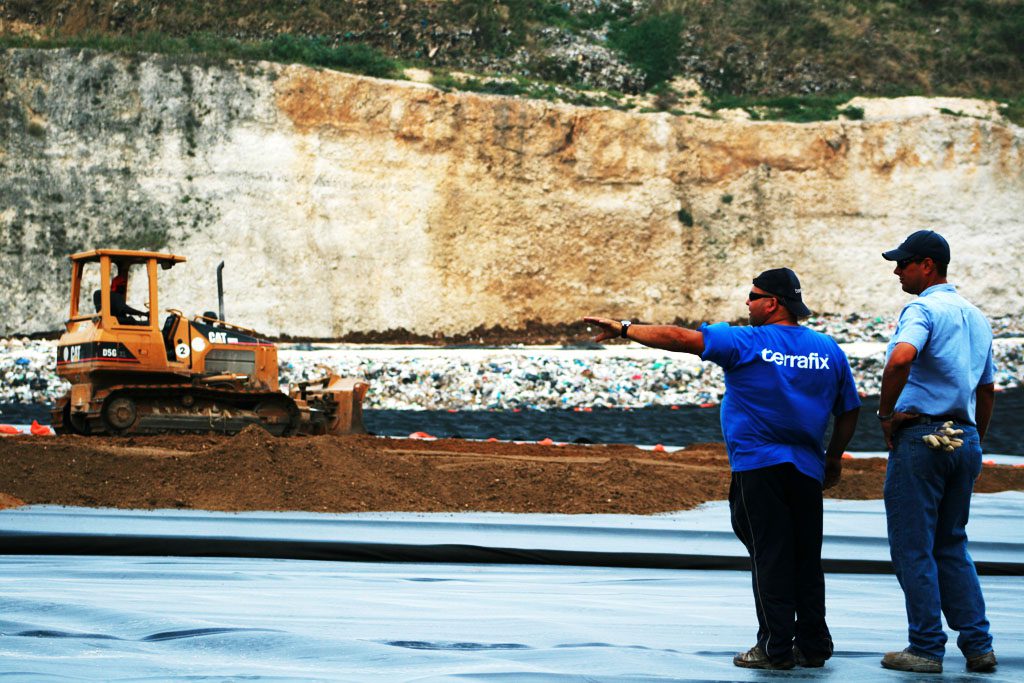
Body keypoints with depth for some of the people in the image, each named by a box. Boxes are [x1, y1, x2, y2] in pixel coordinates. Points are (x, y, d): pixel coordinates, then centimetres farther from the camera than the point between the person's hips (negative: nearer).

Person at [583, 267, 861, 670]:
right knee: (806, 561, 10)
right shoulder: (829, 350, 9)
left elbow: (680, 338, -9)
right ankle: (813, 645, 13)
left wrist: (625, 330, 0)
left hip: (758, 466, -5)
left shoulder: (747, 342, -6)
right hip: (807, 468, 5)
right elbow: (849, 410, 13)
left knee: (769, 557, -1)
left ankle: (776, 648, 0)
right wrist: (834, 457, 26)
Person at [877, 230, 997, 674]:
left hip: (920, 435, -8)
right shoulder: (976, 317, 16)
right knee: (952, 546, 16)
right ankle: (978, 645, 12)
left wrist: (886, 413, -18)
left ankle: (926, 648, 1)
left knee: (913, 547, 0)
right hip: (964, 437, 8)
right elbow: (987, 389, 21)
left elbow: (901, 358, -31)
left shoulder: (922, 309, -11)